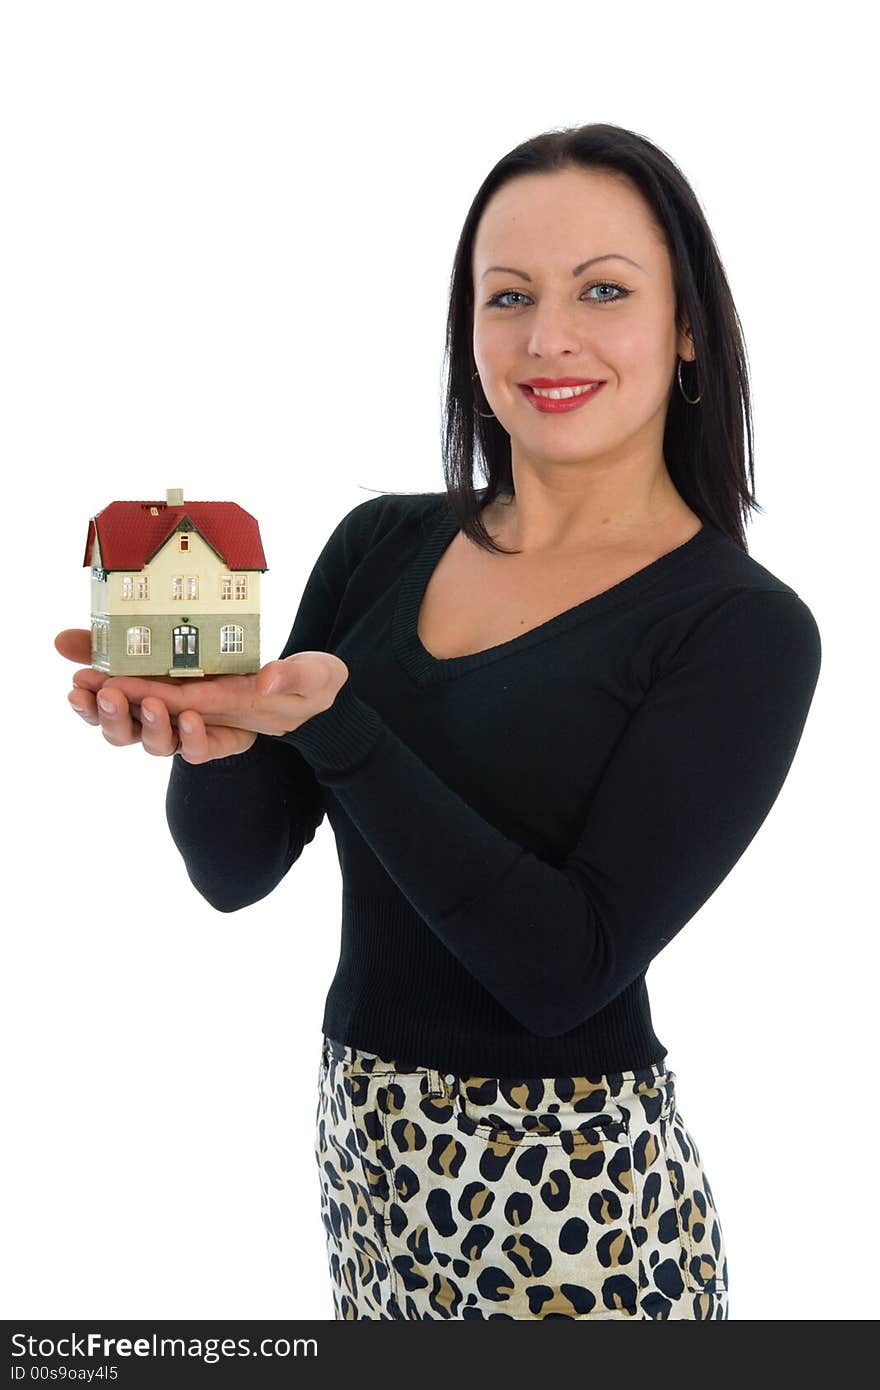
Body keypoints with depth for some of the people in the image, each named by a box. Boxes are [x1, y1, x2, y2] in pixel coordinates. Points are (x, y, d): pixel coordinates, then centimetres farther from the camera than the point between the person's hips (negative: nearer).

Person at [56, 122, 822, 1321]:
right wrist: (210, 734, -22)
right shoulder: (382, 544, -1)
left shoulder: (745, 626, -14)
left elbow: (567, 969, -21)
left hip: (575, 1195, -4)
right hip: (364, 1146, 5)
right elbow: (237, 869, -1)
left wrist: (326, 722, -29)